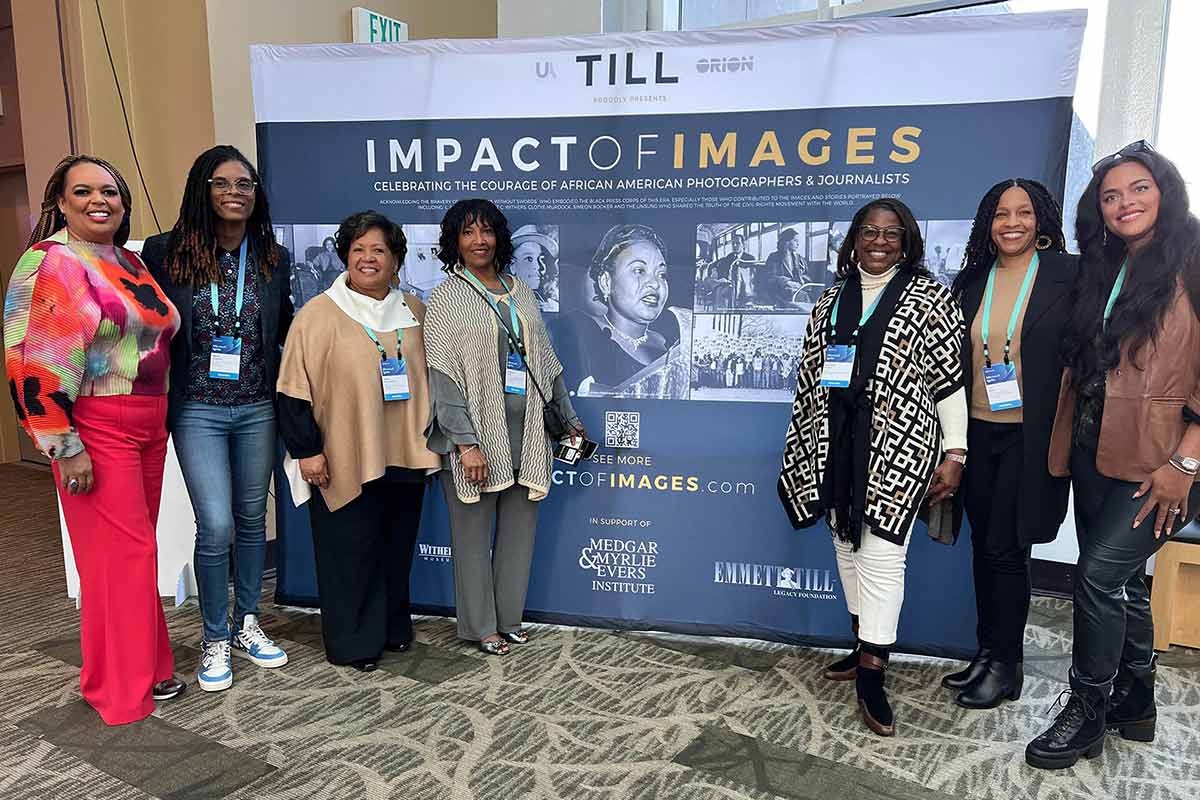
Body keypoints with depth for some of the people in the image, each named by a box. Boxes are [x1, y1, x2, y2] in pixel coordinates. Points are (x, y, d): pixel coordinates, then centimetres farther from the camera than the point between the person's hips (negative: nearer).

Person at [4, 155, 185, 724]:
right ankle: (122, 689, 12)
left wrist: (160, 419, 20)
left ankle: (142, 665, 26)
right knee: (122, 552, -3)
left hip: (148, 425, 7)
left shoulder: (131, 263, 13)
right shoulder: (51, 263, -11)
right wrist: (65, 447, -18)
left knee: (136, 548, 13)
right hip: (95, 431, -7)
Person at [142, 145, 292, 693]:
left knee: (252, 519, 13)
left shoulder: (274, 259, 2)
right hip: (198, 411, -3)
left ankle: (246, 625, 31)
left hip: (257, 410, 3)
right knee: (216, 527, -4)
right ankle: (215, 640, 16)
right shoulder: (165, 253, -5)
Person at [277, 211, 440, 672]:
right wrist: (307, 450, -11)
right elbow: (295, 391, -7)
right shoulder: (319, 314, -6)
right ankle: (352, 644, 18)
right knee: (351, 553, 3)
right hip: (346, 461, -5)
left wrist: (429, 442, 16)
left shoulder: (414, 312, 9)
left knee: (397, 548, 15)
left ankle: (392, 629, 32)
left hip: (404, 458, 5)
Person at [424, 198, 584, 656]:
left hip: (526, 433, 5)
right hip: (476, 433, -5)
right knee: (473, 533, 5)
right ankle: (479, 627, 21)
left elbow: (546, 360, 16)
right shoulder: (446, 299, -3)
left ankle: (509, 619, 27)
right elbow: (443, 376, -11)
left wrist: (569, 418, 16)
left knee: (520, 530, 12)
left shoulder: (521, 292, 12)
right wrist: (466, 442, -18)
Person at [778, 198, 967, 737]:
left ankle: (871, 677, -1)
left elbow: (949, 379, -3)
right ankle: (865, 646, 27)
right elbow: (811, 375, 15)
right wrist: (804, 448, 14)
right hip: (837, 445, 5)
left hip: (897, 448, -5)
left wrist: (954, 453, -8)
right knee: (848, 545, 11)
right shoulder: (832, 299, 13)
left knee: (881, 554, -8)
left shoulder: (929, 298, 0)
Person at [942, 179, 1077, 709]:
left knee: (1007, 550, -1)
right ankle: (987, 653, 26)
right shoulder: (972, 282, 9)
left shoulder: (1069, 276, -3)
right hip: (979, 433, 4)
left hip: (1032, 436, -4)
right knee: (984, 547, 11)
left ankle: (1005, 666, 16)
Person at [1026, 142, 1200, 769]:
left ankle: (1086, 715, 8)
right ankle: (1135, 703, 31)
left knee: (1099, 573, -10)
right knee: (1122, 580, 14)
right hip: (1095, 452, 7)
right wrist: (1066, 445, 9)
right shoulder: (1101, 272, 14)